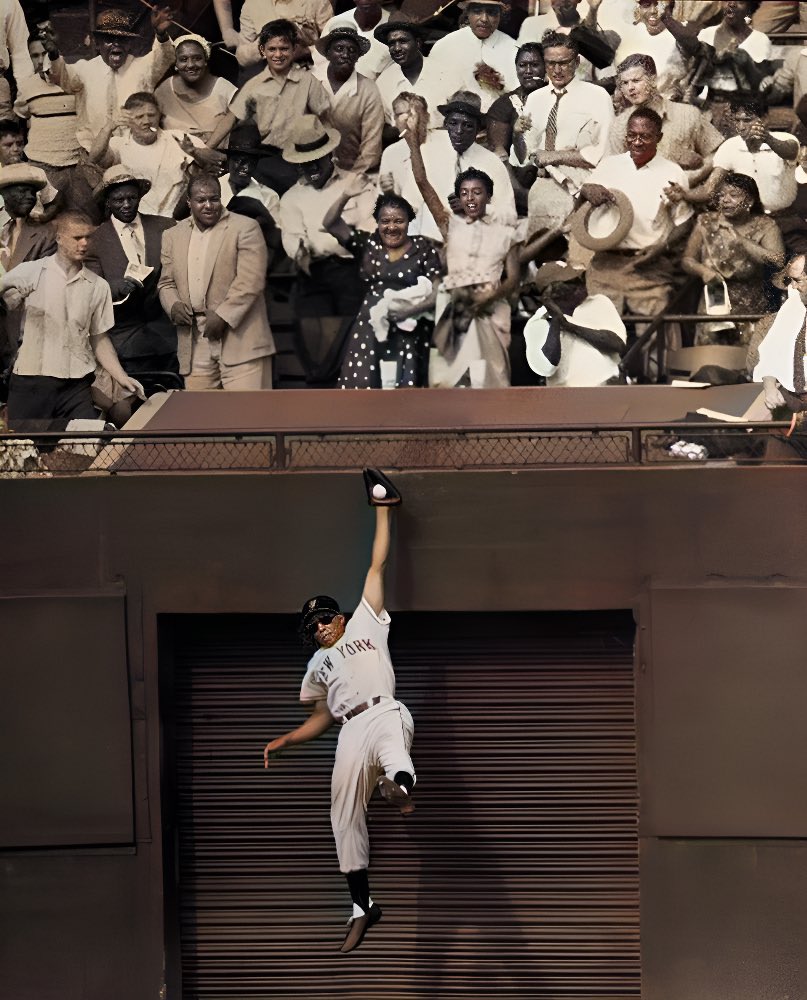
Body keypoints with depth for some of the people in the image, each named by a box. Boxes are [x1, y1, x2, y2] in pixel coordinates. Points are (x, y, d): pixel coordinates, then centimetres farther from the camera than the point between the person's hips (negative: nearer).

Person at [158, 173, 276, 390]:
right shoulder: (173, 236, 16)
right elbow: (166, 282, 20)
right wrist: (173, 305, -2)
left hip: (239, 339, -5)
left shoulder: (244, 228, -1)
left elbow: (250, 281, -9)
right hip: (195, 345, 5)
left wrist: (223, 315, -16)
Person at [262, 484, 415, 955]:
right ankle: (363, 907, 0)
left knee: (392, 738, -39)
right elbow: (321, 719, 33)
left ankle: (400, 785, -75)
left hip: (385, 712, -4)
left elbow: (377, 567, 18)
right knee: (346, 815, -4)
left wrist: (382, 513, 16)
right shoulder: (318, 667, 31)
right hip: (351, 731, 4)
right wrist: (285, 741, 20)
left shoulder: (366, 624, 20)